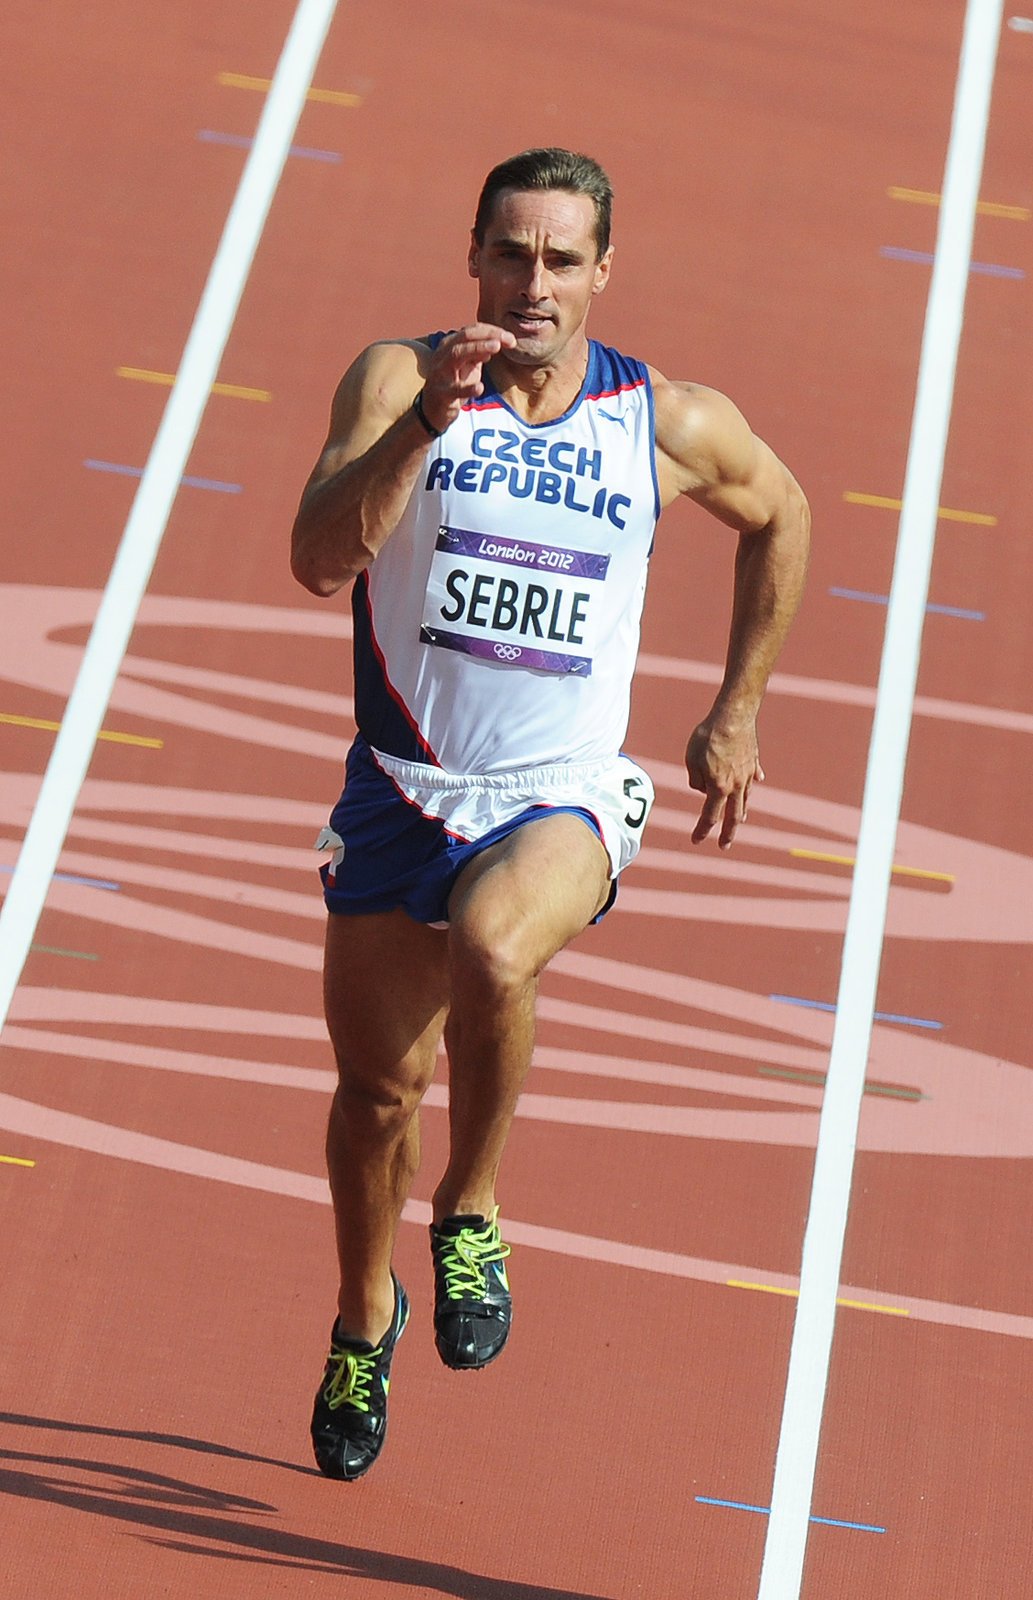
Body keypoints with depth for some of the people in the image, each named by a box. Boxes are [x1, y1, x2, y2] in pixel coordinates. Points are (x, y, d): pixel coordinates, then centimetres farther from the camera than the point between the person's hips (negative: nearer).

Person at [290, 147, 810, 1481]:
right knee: (374, 1086, 10)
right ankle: (365, 1319, 39)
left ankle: (469, 1216, -7)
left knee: (491, 951, -33)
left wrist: (736, 714, 17)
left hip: (559, 798, -1)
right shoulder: (399, 379, -8)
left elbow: (779, 516, 17)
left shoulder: (673, 426, -4)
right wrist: (426, 420, -34)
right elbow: (319, 559, -22)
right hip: (400, 788, 1)